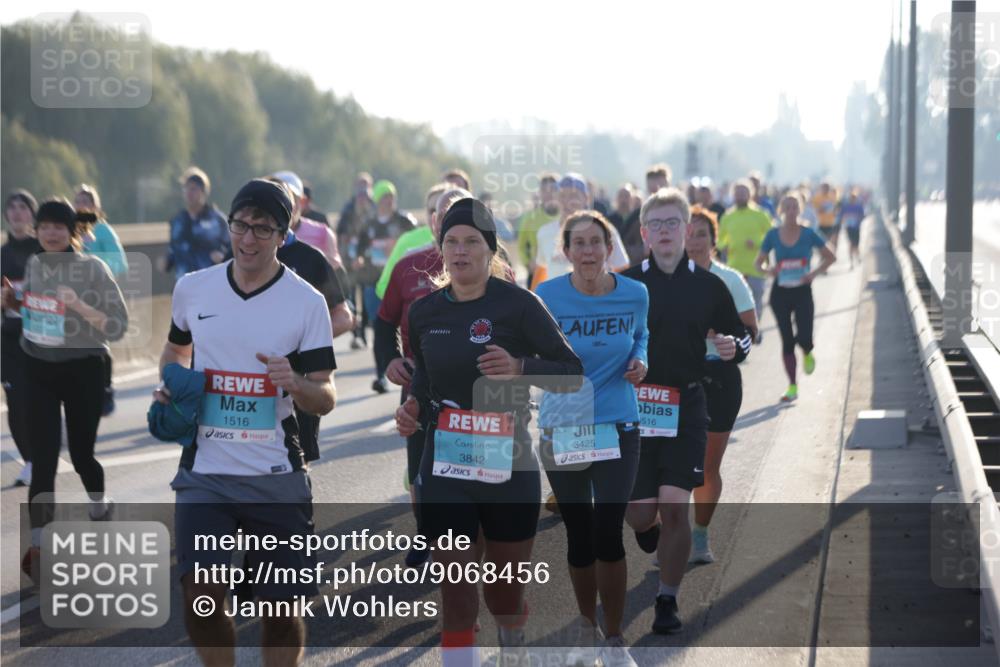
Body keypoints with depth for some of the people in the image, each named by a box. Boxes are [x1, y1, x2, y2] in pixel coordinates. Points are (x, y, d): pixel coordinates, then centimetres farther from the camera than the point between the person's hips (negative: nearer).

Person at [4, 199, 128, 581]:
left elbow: (118, 327, -15)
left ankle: (100, 509, 43)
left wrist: (79, 306, -28)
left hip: (82, 371, -3)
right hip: (38, 371, 3)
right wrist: (13, 302, -1)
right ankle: (37, 547, -9)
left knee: (81, 453, 9)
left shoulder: (93, 269, -13)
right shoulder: (33, 265, 3)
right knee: (43, 457, -7)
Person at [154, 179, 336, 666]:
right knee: (200, 595, -13)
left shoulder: (306, 302, -5)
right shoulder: (193, 288, 4)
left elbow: (326, 399, -4)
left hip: (276, 476, -1)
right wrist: (168, 387, 4)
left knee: (281, 606, 4)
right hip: (204, 470, 1)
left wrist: (294, 384, -25)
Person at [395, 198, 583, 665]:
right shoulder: (424, 312, 3)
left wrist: (519, 368, -24)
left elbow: (573, 374, -8)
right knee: (456, 594, -5)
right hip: (444, 473, 2)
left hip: (509, 470, -2)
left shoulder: (517, 304, -9)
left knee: (506, 592, 13)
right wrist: (414, 408, 0)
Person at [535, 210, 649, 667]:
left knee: (608, 535, -7)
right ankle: (586, 628, 33)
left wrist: (639, 361, -7)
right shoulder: (547, 297, -10)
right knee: (578, 536, 11)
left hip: (618, 428, 0)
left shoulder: (634, 295, -5)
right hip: (562, 430, 0)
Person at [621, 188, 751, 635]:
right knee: (639, 513, -1)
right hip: (634, 406, 0)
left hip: (686, 410, 0)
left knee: (675, 508, -10)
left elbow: (741, 336, 14)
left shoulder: (708, 286, 5)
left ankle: (668, 599, 7)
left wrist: (734, 347, -8)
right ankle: (647, 528, 38)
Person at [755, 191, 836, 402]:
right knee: (787, 341, 2)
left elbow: (830, 257, 3)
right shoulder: (773, 235, -1)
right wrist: (768, 269, -16)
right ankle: (792, 386, 11)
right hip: (780, 292, 1)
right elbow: (759, 263, 7)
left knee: (804, 337, -13)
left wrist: (814, 273, -11)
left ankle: (807, 354, 26)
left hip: (802, 292, -1)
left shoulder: (808, 234, -5)